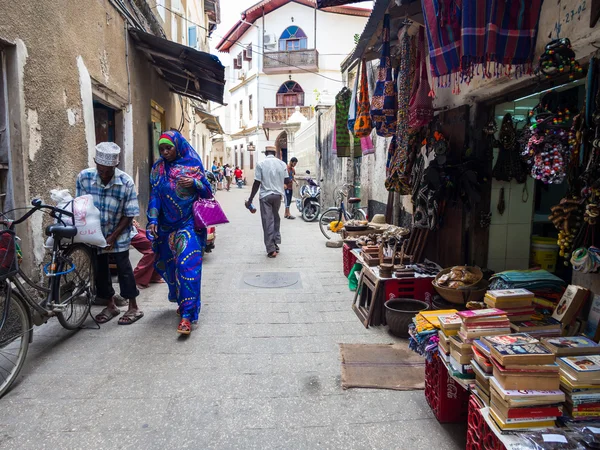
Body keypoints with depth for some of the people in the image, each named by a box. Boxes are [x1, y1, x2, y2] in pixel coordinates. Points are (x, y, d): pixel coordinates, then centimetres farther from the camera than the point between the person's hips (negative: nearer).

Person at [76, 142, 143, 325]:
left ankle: (133, 308, 10)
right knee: (100, 268, 9)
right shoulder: (84, 177, -14)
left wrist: (113, 236, -16)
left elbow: (129, 214, -14)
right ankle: (110, 306, 26)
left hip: (118, 234, -3)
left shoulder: (126, 182, -21)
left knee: (123, 267, -2)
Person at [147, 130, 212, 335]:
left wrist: (194, 182, -17)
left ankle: (187, 314, -10)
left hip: (188, 224, -4)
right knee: (170, 265, 12)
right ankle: (183, 302, 34)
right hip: (167, 226, 4)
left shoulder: (192, 165, -1)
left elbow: (207, 191, 2)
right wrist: (153, 220, -7)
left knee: (187, 265, -13)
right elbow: (154, 195, 3)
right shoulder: (158, 168, 6)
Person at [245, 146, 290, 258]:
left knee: (267, 221, 0)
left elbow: (257, 183, -9)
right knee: (276, 219, 20)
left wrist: (250, 199, -3)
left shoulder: (261, 164, -6)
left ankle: (271, 250, -1)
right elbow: (287, 181, 6)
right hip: (278, 194, 3)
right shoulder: (282, 164, 3)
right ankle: (276, 244, 22)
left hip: (265, 196, -3)